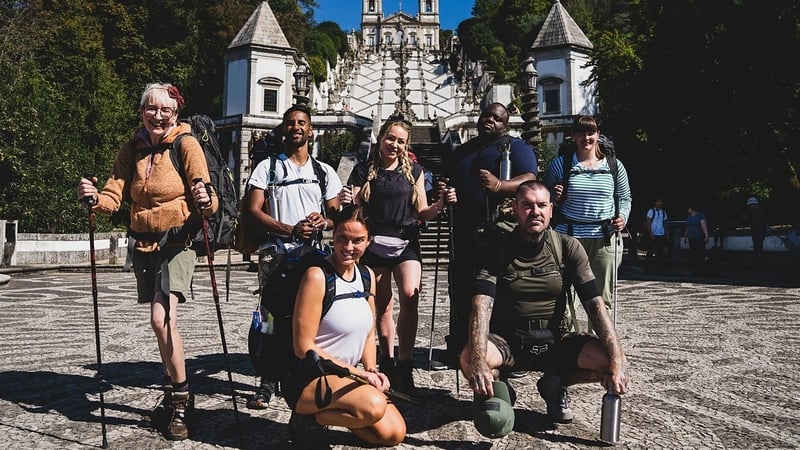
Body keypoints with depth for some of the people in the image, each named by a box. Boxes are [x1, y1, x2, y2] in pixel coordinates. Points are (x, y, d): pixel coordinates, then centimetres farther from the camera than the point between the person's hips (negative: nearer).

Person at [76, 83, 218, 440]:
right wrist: (95, 197, -22)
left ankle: (180, 399, -2)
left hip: (177, 241, -5)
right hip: (144, 244, 5)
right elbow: (114, 198, -1)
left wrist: (205, 200, -37)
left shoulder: (186, 144, -8)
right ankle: (174, 394, 29)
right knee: (162, 322, 13)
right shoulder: (131, 150, 6)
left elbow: (207, 203, -15)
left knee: (161, 320, -18)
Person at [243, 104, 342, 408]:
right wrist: (291, 230, -13)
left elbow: (337, 215, 14)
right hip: (274, 254, -1)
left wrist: (323, 221, -11)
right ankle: (268, 382, 7)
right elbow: (253, 210, -1)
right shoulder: (267, 167, 9)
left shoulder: (325, 172, 16)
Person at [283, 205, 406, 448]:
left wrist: (371, 370, -4)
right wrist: (357, 372, -18)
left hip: (346, 376, 8)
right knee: (373, 404, -31)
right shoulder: (317, 276, -18)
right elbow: (304, 348, -19)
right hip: (308, 379, -7)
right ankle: (308, 419, -5)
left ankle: (327, 413, 14)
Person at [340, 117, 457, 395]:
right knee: (382, 306, 7)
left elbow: (422, 214, 9)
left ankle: (404, 367, -13)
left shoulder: (414, 171, 9)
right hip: (373, 244, 1)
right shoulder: (364, 170, 7)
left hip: (406, 244, 0)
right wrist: (345, 202, -19)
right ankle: (387, 361, 23)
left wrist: (441, 205, -10)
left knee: (410, 295, -21)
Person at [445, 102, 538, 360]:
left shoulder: (516, 147, 5)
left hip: (499, 231, -6)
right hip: (464, 230, 6)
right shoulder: (461, 152, 24)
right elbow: (448, 182, 33)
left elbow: (529, 180, -10)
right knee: (461, 290, 8)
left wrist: (499, 186, -28)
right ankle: (458, 348, 18)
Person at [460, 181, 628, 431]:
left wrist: (617, 360, -23)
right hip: (506, 342, -2)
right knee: (469, 359, -33)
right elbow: (481, 306, -22)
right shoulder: (497, 250, -8)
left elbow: (595, 305, -9)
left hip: (554, 342, 2)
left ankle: (554, 386, 8)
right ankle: (497, 385, 5)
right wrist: (478, 361, -39)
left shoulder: (568, 248, -3)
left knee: (607, 360, -23)